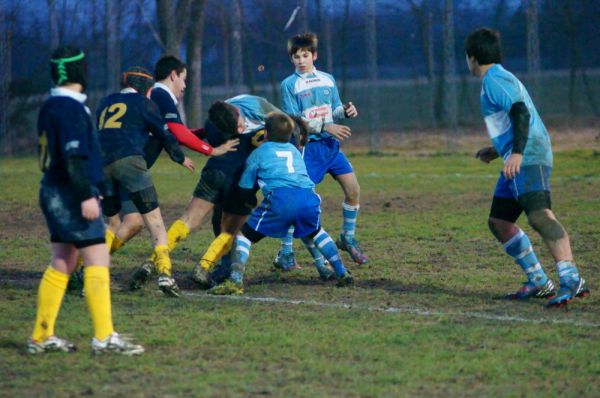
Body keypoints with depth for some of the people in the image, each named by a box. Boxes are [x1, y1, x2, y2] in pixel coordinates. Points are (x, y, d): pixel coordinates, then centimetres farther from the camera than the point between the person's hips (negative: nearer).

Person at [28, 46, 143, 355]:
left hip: (55, 192, 10)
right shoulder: (70, 108, -15)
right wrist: (87, 196, -24)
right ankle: (104, 337, -10)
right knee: (97, 260, -8)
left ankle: (41, 337, 13)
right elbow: (74, 158, -22)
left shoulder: (51, 107, 15)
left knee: (61, 264, 12)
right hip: (71, 193, -10)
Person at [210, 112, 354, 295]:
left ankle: (235, 280, -13)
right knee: (316, 233, 34)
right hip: (309, 197, 4)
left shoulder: (258, 153, 21)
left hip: (280, 199, -4)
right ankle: (342, 273, 28)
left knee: (244, 235, 7)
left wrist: (252, 202, 43)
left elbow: (245, 188, 22)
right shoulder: (295, 151, 33)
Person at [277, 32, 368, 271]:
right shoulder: (289, 85, -5)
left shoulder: (328, 80, 11)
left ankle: (348, 238, 23)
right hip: (307, 147, -5)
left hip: (330, 144, 5)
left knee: (353, 189, 2)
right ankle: (285, 252, -3)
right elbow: (293, 121, -11)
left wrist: (345, 111, -6)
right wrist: (325, 126, -18)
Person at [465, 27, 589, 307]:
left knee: (539, 215, -25)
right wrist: (497, 150, 37)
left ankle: (572, 281, -37)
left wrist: (517, 152, -31)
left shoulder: (493, 79, -6)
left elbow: (521, 112, -21)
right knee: (498, 222, 13)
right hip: (517, 161, 11)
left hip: (528, 158, -11)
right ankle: (539, 282, 13)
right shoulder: (502, 78, 25)